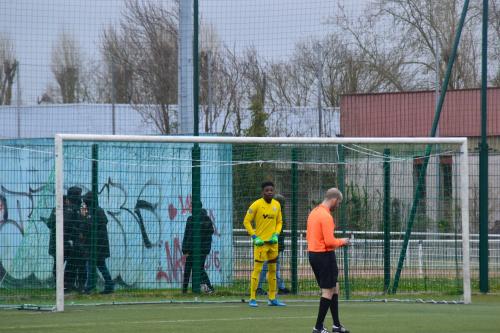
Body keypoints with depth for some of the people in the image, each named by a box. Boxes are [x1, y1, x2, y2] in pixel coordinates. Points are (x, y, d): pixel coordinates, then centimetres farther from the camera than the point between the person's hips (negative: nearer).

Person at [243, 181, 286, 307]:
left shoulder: (277, 204, 7)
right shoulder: (256, 205, -9)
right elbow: (246, 222, -7)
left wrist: (276, 234, 0)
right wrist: (254, 237, -13)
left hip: (273, 242, 6)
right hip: (260, 242, -6)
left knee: (273, 270, 11)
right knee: (257, 269, -8)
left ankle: (272, 298, 19)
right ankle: (252, 299, -4)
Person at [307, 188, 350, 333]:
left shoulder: (314, 212, 11)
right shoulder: (326, 216, -19)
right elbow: (329, 241, -23)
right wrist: (342, 241, -3)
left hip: (313, 254, 10)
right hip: (325, 255, -10)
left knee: (334, 288, 17)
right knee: (328, 291, -2)